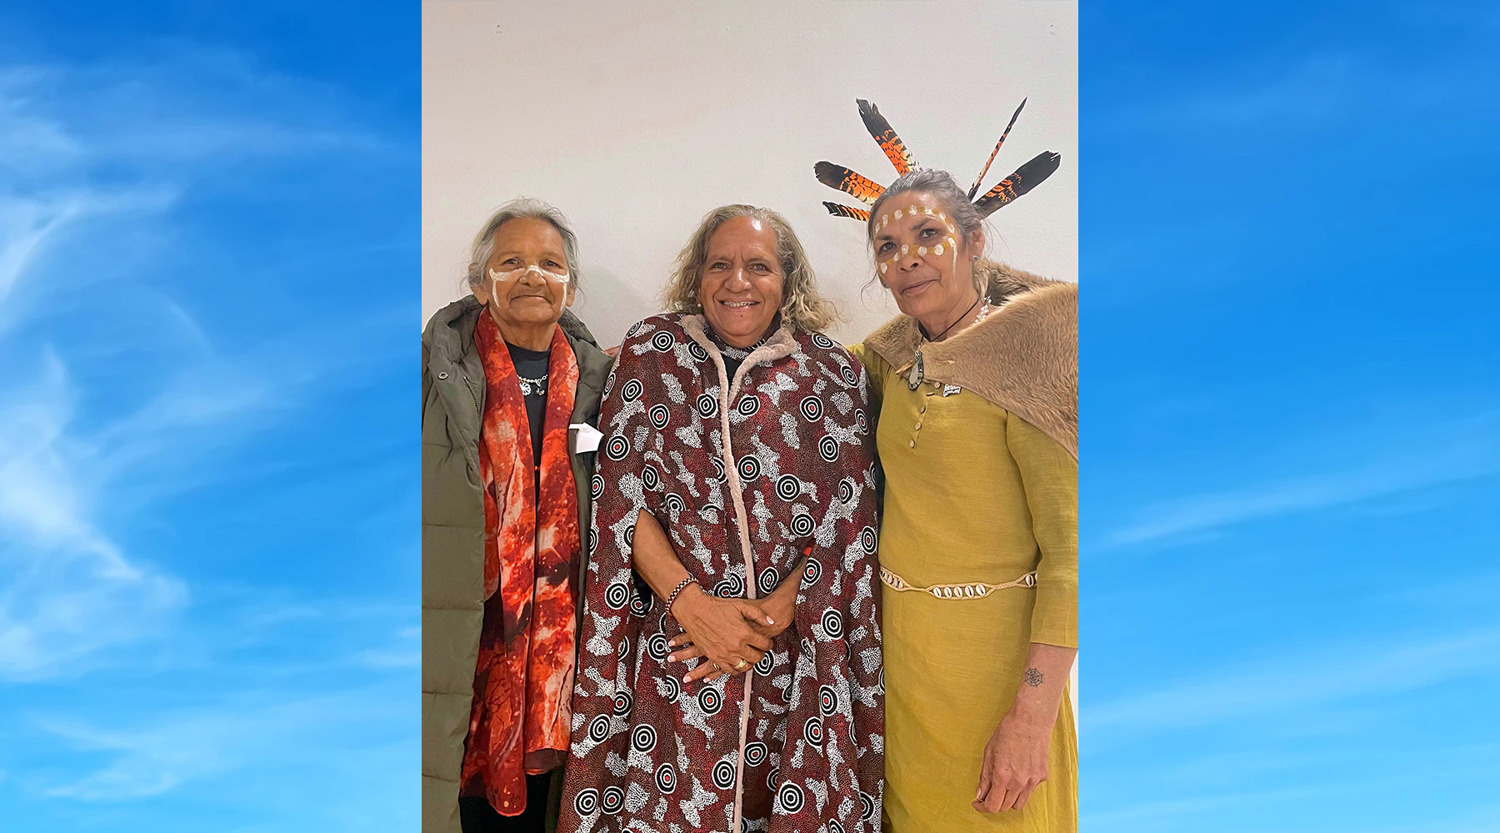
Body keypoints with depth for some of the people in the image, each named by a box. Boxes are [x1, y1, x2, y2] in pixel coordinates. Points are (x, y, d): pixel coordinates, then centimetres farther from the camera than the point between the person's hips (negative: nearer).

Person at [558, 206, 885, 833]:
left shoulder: (832, 373, 3)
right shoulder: (649, 351, 4)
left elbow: (849, 523, 0)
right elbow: (619, 499, -1)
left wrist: (771, 616, -11)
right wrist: (696, 605, -11)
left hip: (796, 647, 0)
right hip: (674, 643, 0)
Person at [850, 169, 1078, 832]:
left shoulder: (1022, 350, -13)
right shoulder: (896, 359, 4)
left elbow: (1071, 544, -16)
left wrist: (1032, 718, -22)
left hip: (992, 650, -5)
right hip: (897, 643, 6)